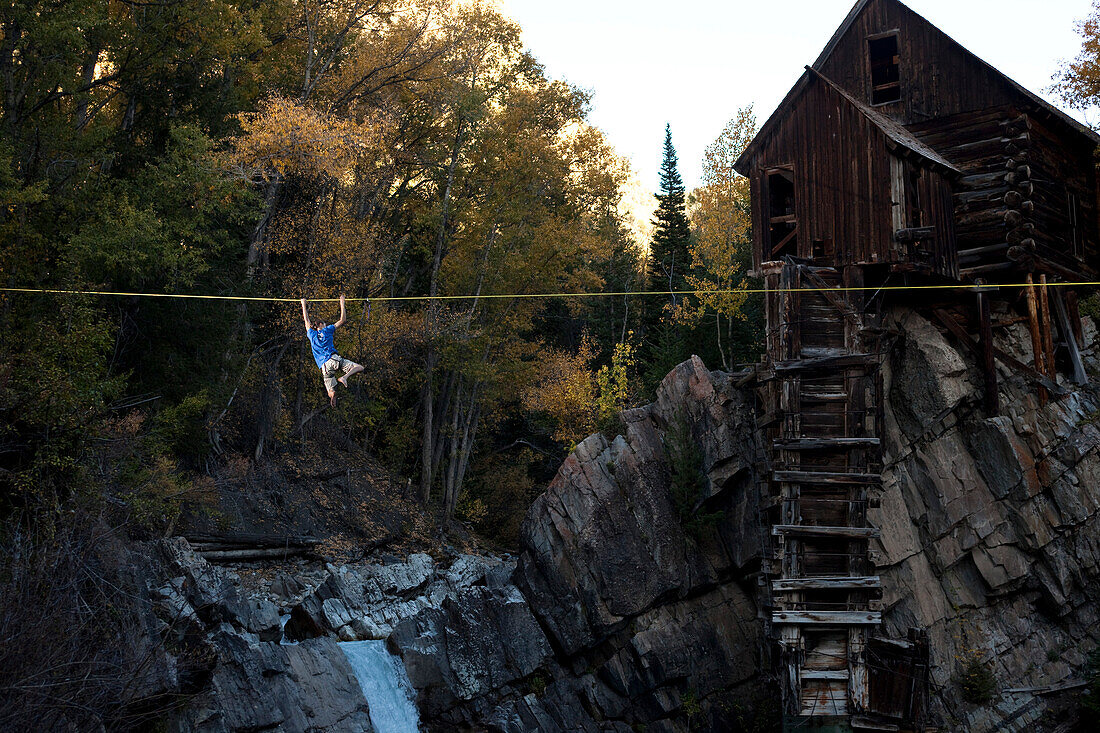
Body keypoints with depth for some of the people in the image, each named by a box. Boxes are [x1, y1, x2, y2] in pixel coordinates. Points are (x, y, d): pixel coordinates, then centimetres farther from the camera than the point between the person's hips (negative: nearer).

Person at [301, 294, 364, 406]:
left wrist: (304, 305, 46)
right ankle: (344, 377, -26)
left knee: (332, 393, -1)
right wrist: (342, 303, 26)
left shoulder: (311, 334, 21)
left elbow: (306, 320, 36)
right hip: (333, 359, -3)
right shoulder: (327, 330, 13)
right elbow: (342, 320, 18)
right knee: (359, 368, -2)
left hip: (324, 367, 3)